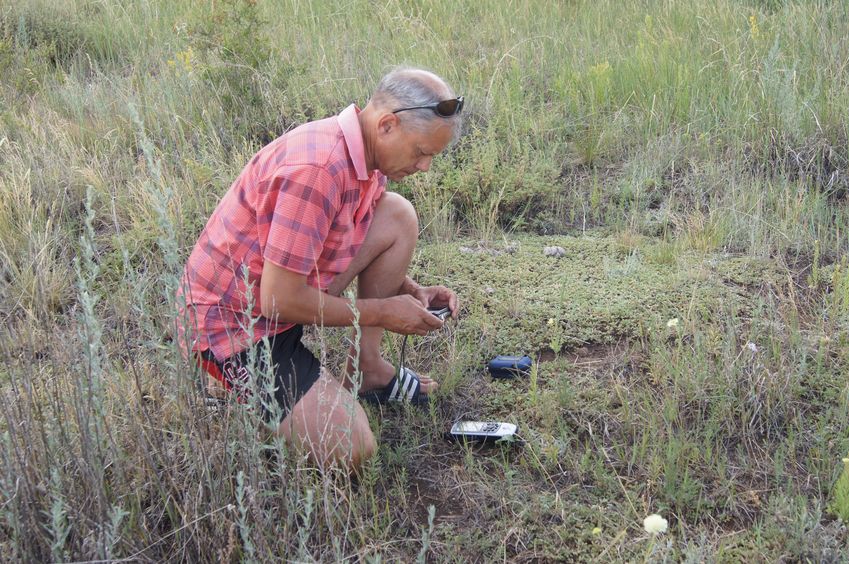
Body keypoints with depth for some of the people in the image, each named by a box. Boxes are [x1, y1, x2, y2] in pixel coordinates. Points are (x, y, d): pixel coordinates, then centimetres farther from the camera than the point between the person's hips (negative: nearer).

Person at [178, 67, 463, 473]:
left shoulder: (361, 151, 1)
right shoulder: (317, 170, -29)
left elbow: (354, 250, 18)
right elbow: (279, 300, -27)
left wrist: (414, 293, 1)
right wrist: (381, 312, -14)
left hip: (282, 293, 9)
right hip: (233, 322, -9)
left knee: (398, 217, -3)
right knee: (350, 451, -19)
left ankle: (365, 367, 5)